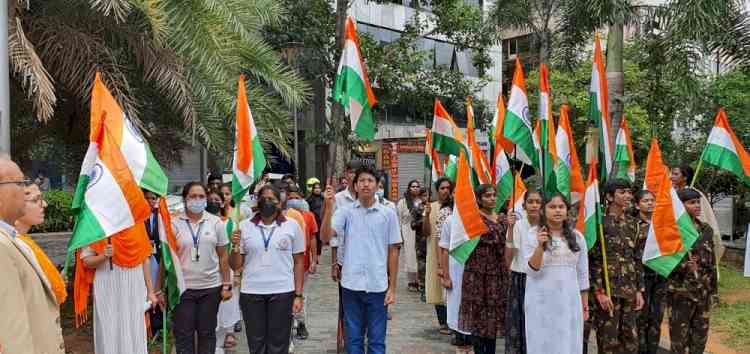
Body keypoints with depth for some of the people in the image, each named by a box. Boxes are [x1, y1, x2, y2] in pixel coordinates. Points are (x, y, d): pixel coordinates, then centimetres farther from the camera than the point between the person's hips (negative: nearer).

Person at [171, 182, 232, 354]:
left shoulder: (216, 222, 2)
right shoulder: (174, 224, -2)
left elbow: (223, 256, 4)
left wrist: (227, 285, 0)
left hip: (211, 287, 1)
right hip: (182, 287, -1)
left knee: (207, 333, 11)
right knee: (183, 334, 6)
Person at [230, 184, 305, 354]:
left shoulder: (292, 226, 2)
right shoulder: (245, 226, 4)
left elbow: (299, 262, 3)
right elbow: (236, 266, 5)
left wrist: (299, 295, -2)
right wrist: (235, 246, -13)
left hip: (282, 292, -1)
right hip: (251, 293, 1)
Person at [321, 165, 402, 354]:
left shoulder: (388, 214, 1)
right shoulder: (345, 212, 1)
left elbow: (393, 252, 3)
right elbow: (325, 236, -12)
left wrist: (392, 288, 1)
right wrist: (329, 206, -20)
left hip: (378, 286, 0)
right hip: (351, 285, 1)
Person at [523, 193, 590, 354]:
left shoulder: (577, 237, 7)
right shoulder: (531, 235, -4)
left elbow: (582, 274, 12)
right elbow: (531, 271, -10)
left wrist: (585, 305, 11)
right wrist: (540, 246, -24)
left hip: (569, 302, 3)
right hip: (541, 302, -3)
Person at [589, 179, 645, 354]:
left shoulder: (632, 223, 11)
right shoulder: (600, 222, -8)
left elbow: (638, 259, 14)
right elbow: (593, 260, -11)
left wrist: (639, 290, 9)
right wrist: (599, 292, -16)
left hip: (630, 290, 6)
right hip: (608, 289, -6)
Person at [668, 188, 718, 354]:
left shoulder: (706, 229, 7)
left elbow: (712, 262, 13)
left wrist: (713, 289, 13)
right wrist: (683, 266, -27)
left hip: (704, 291, 5)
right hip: (680, 291, -5)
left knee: (701, 334, 13)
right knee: (680, 334, 2)